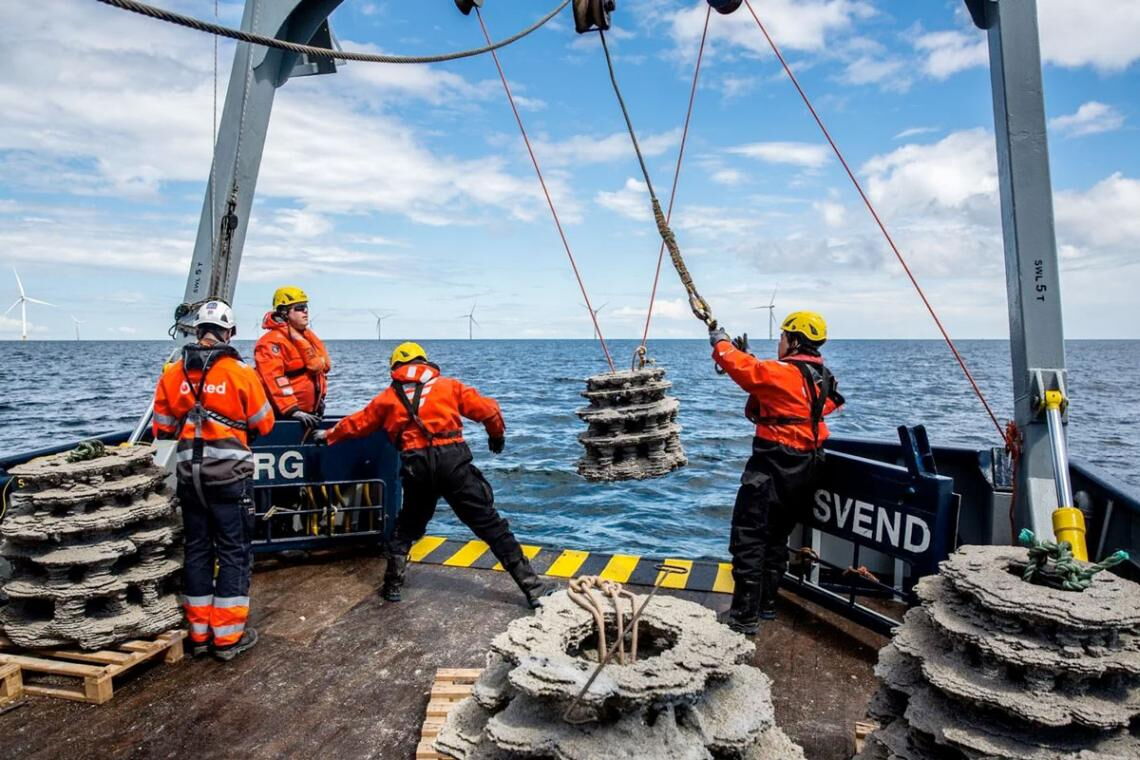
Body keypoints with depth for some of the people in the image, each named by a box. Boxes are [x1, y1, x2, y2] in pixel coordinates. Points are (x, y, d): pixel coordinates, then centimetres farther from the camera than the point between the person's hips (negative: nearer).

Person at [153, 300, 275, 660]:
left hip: (189, 474, 4)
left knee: (196, 550, 15)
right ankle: (229, 636, 10)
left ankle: (198, 633, 24)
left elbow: (162, 429, 8)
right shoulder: (241, 372, -11)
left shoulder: (172, 374, 0)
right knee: (234, 552, 6)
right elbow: (263, 425, -3)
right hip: (230, 475, -4)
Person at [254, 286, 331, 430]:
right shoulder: (272, 342, -16)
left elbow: (322, 366, 24)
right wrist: (293, 411, -30)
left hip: (310, 412, 9)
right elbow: (273, 380, -26)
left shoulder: (308, 335, 12)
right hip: (283, 415, -9)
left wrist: (320, 397, 19)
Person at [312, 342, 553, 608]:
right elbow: (488, 410, 8)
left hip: (416, 468, 2)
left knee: (407, 526, 27)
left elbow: (356, 423, 29)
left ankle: (392, 586, 29)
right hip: (453, 460, -1)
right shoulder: (449, 386, 12)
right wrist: (497, 436, 27)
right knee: (490, 524, 1)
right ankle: (532, 587, 0)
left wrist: (328, 436, 48)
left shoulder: (388, 397, 17)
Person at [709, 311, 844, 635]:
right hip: (805, 470, 9)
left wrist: (720, 341, 2)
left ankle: (745, 616, -1)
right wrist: (746, 355, 15)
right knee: (778, 536, 20)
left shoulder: (783, 373, -18)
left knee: (748, 539, -4)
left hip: (773, 467, -9)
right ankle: (766, 603, 30)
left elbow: (742, 368, -16)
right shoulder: (822, 377, 9)